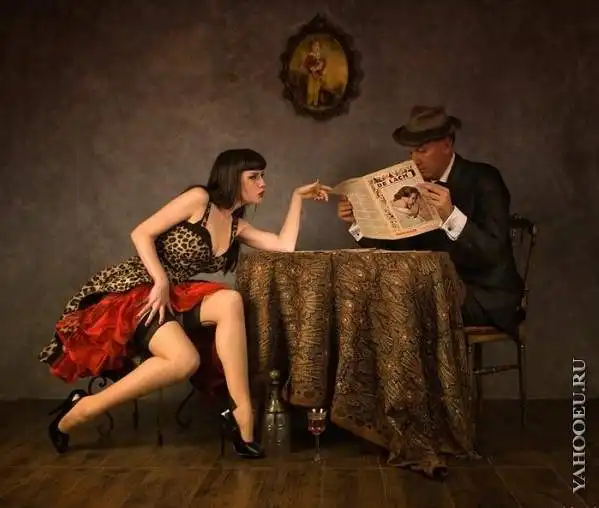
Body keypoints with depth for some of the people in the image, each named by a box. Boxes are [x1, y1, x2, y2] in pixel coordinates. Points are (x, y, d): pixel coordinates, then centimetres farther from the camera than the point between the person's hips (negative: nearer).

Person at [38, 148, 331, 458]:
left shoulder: (237, 226, 15)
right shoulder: (199, 199, -7)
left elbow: (285, 246, 8)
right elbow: (141, 234, -11)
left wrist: (298, 196, 12)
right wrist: (161, 282, -20)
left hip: (174, 296, 7)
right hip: (135, 289, -6)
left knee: (230, 301, -24)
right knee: (184, 360, -31)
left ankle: (241, 413, -23)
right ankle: (81, 410, -15)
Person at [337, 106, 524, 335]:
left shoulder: (483, 179, -11)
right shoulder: (417, 185, 5)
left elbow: (493, 251, -23)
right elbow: (399, 250, 5)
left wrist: (451, 215, -37)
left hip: (486, 294, -5)